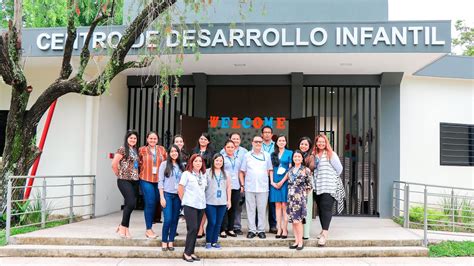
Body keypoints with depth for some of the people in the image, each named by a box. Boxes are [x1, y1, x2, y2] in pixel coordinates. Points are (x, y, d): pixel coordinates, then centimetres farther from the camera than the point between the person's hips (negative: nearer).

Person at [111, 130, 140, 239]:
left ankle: (123, 227, 16)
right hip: (124, 181, -7)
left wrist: (136, 175, 9)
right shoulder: (123, 149, -7)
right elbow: (114, 164, -12)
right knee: (131, 203, -13)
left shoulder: (135, 150, 15)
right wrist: (119, 175, -1)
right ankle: (123, 226, 2)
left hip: (134, 181, 7)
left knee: (128, 204, 8)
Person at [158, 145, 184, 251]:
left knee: (175, 219, 4)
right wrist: (162, 197, -9)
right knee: (168, 219, -9)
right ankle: (164, 241, 6)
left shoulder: (181, 166, 10)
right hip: (167, 194, -3)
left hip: (178, 195, 4)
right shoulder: (164, 164, 0)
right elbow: (160, 181, -3)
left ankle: (171, 241, 14)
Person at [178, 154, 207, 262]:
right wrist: (185, 201, 2)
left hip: (201, 205, 5)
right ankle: (187, 253, -1)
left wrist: (202, 200, 9)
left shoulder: (203, 175, 11)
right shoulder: (187, 174, -5)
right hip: (190, 206, -5)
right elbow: (180, 189, -4)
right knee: (193, 228, -11)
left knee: (196, 229, 7)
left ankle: (191, 252, 15)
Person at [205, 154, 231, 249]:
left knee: (218, 223, 7)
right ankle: (208, 242, 11)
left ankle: (214, 241, 18)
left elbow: (228, 187, 13)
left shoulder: (225, 173, 11)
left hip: (222, 203, 4)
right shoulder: (207, 172, -2)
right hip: (210, 202, -4)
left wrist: (229, 200, 10)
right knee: (212, 222, -5)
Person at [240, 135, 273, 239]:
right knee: (250, 209, 3)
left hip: (263, 187, 0)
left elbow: (270, 170, 13)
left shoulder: (266, 155, 10)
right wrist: (242, 184, 3)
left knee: (262, 210, 2)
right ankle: (252, 230, 10)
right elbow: (242, 172, 10)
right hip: (249, 187, 0)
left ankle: (261, 230, 10)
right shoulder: (247, 156, 9)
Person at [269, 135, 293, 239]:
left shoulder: (289, 153, 2)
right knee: (277, 205, 5)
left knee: (284, 205, -4)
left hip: (285, 181, -3)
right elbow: (271, 169, 11)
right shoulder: (273, 154, 13)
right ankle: (279, 229, 8)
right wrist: (272, 182, -2)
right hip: (275, 182, 3)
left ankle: (285, 229, 0)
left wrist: (282, 182, -9)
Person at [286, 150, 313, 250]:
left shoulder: (306, 170, -1)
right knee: (292, 220, 4)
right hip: (291, 197, 5)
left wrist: (304, 193, 2)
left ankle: (300, 242, -2)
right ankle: (296, 241, 12)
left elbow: (310, 184, 2)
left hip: (300, 197, -5)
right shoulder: (290, 170, 13)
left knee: (297, 220, -9)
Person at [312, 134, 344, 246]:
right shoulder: (314, 155, 11)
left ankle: (325, 233, -14)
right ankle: (324, 230, 21)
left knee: (326, 208, -11)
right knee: (320, 208, 9)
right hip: (318, 186, 5)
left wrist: (332, 178, 7)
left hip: (329, 186, -5)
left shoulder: (331, 154, -1)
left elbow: (339, 169, 1)